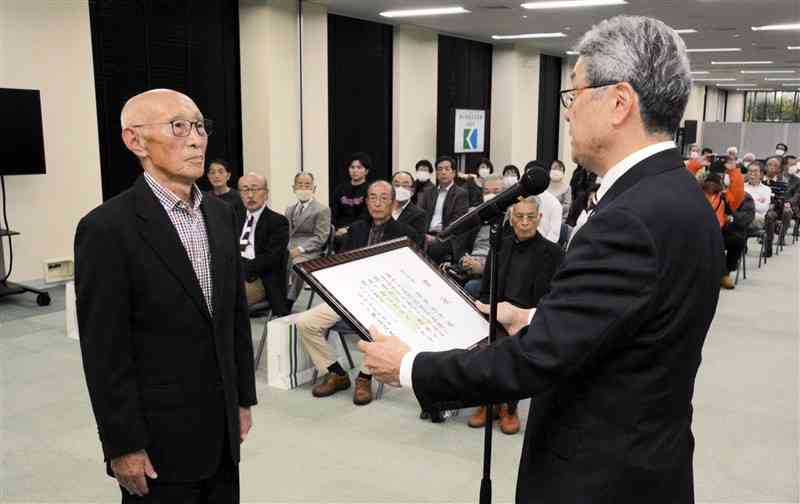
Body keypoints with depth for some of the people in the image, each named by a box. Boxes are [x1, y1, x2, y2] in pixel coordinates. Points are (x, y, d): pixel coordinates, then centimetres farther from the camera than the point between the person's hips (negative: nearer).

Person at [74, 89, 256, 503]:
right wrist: (122, 445, -12)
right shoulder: (107, 228, -15)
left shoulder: (220, 214, 5)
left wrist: (243, 398, 11)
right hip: (161, 437, -6)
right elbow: (105, 351, -14)